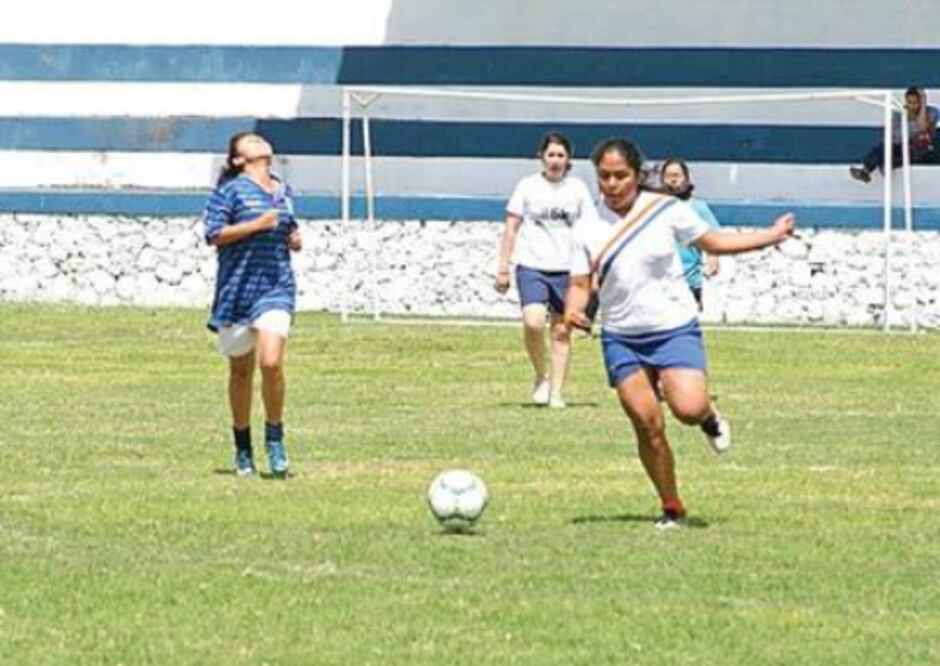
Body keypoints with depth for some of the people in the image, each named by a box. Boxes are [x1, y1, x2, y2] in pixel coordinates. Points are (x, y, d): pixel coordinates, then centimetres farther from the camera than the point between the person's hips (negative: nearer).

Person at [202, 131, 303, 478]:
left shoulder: (283, 192, 15)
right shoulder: (231, 190, -2)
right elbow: (214, 234, -11)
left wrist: (295, 239, 7)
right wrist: (257, 224, -17)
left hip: (276, 288, 2)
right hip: (237, 289, -2)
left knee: (271, 363, -17)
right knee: (241, 370, 7)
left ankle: (275, 438, -2)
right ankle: (243, 449, 21)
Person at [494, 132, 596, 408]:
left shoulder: (577, 188, 7)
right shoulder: (528, 186, 3)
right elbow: (511, 229, 6)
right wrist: (503, 269, 2)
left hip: (567, 270, 2)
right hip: (532, 267, -2)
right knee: (533, 323, -21)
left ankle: (556, 393, 10)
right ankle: (541, 377, 1)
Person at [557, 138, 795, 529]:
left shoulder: (666, 210, -5)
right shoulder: (587, 229, -2)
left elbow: (714, 242, 8)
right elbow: (580, 284, 1)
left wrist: (773, 236, 6)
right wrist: (571, 316, -21)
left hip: (675, 327, -2)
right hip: (621, 337, 2)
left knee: (688, 409, -22)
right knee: (647, 425, -4)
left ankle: (709, 417, 17)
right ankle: (671, 508, 12)